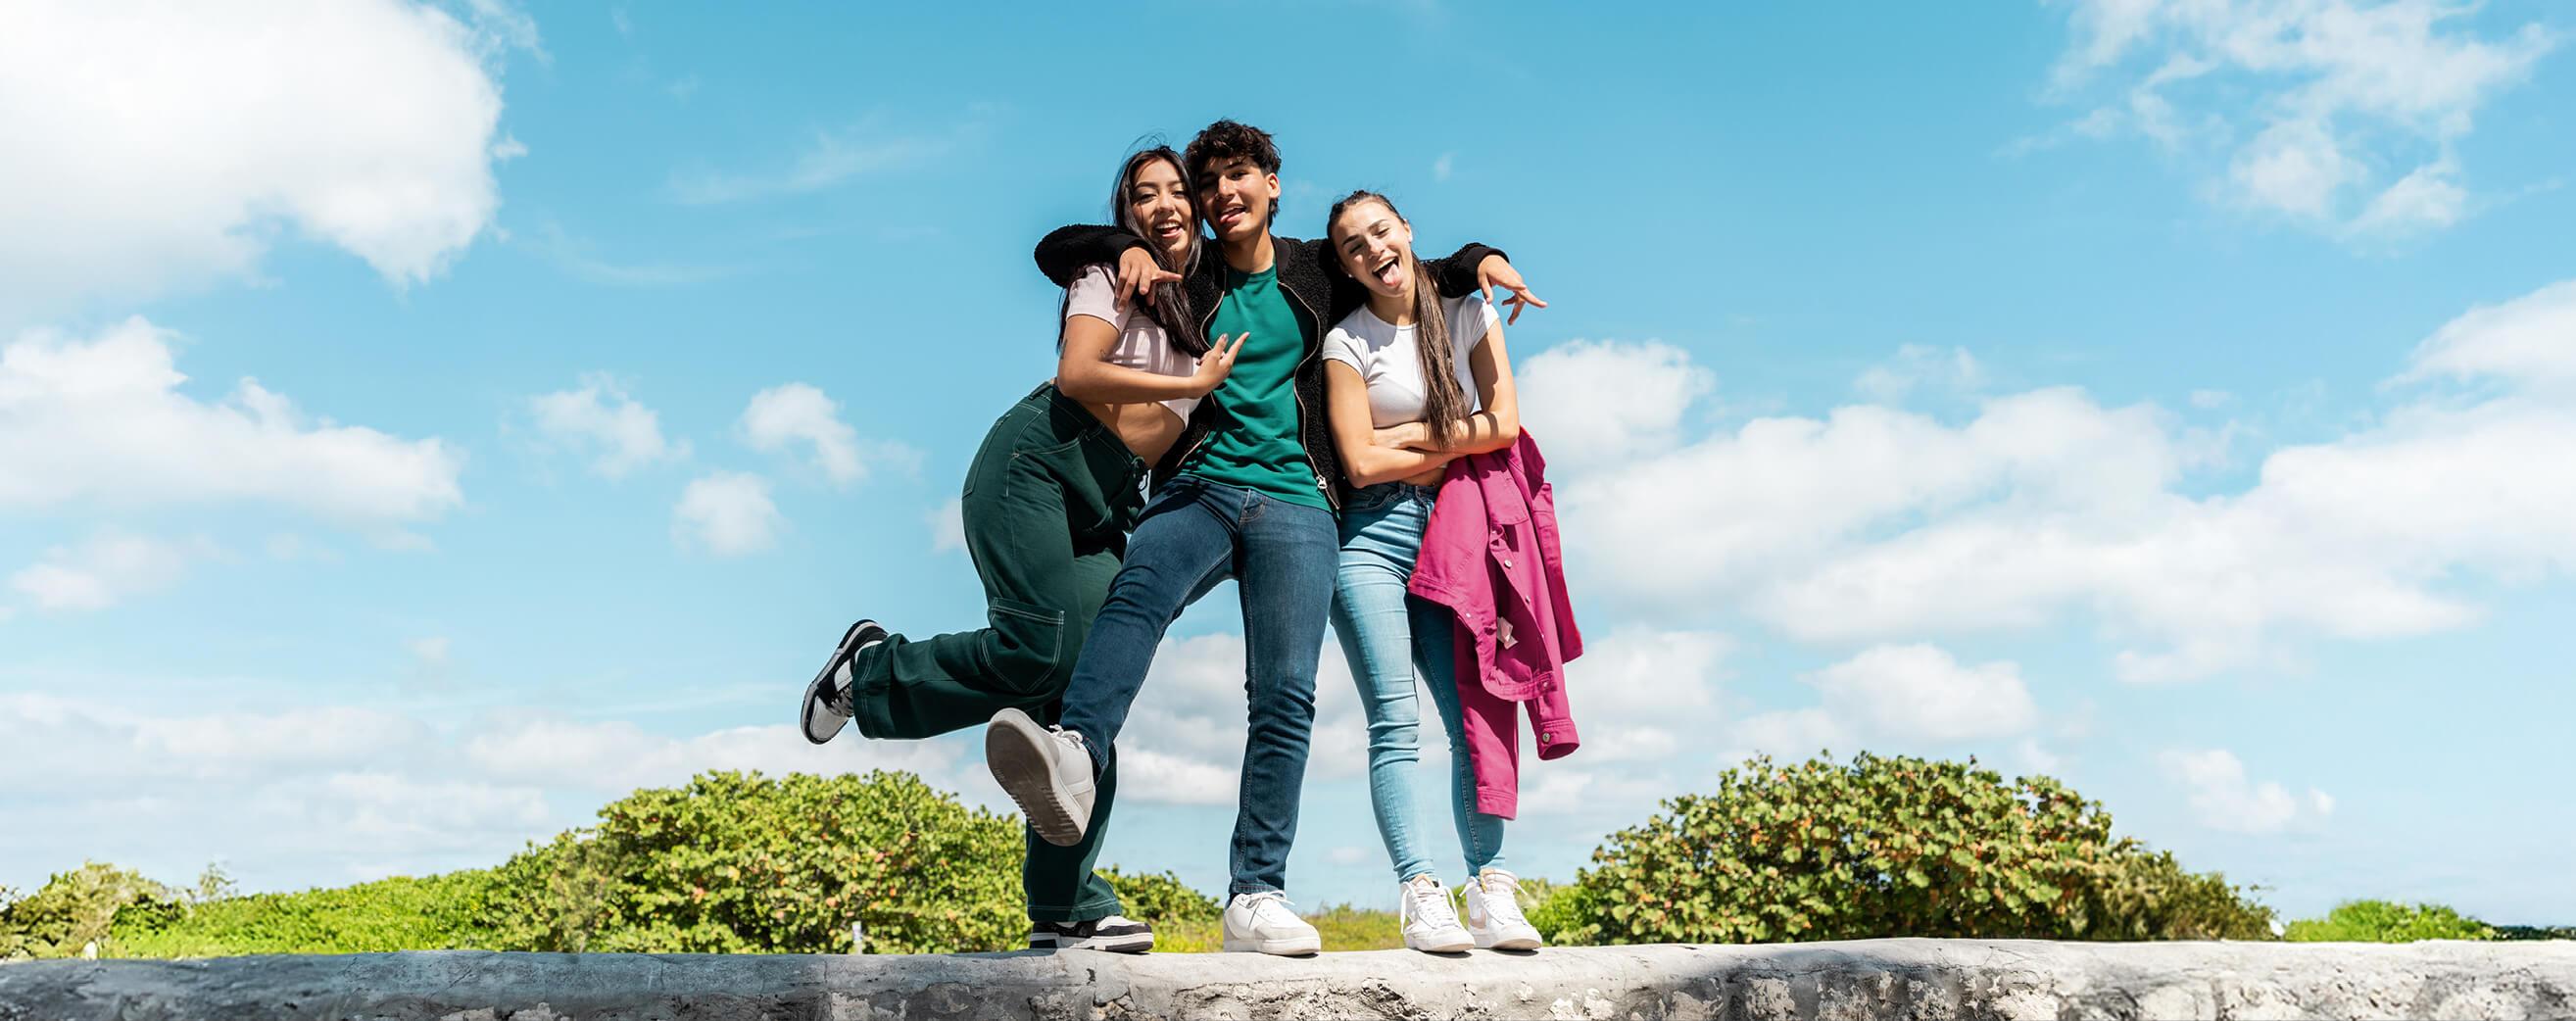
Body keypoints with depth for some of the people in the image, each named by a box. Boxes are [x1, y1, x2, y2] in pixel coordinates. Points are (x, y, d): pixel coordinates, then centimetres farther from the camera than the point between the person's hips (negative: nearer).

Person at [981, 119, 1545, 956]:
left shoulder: (1318, 273, 18)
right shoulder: (1187, 281, 17)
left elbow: (1412, 275, 33)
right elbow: (1055, 249, 19)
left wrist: (1479, 261, 13)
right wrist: (1125, 249, 0)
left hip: (1295, 500, 0)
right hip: (1197, 487, 0)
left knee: (1285, 694, -14)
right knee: (1138, 589, -34)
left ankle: (1257, 895, -11)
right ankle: (1073, 760, -57)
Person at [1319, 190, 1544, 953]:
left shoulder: (1468, 312, 9)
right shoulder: (1348, 341, 1)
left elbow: (1504, 423, 0)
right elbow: (1360, 461, -6)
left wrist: (1412, 436, -4)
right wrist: (1454, 448, 0)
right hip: (1375, 536, -2)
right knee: (1395, 719, -11)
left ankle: (1490, 890, -4)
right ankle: (1419, 891, -12)